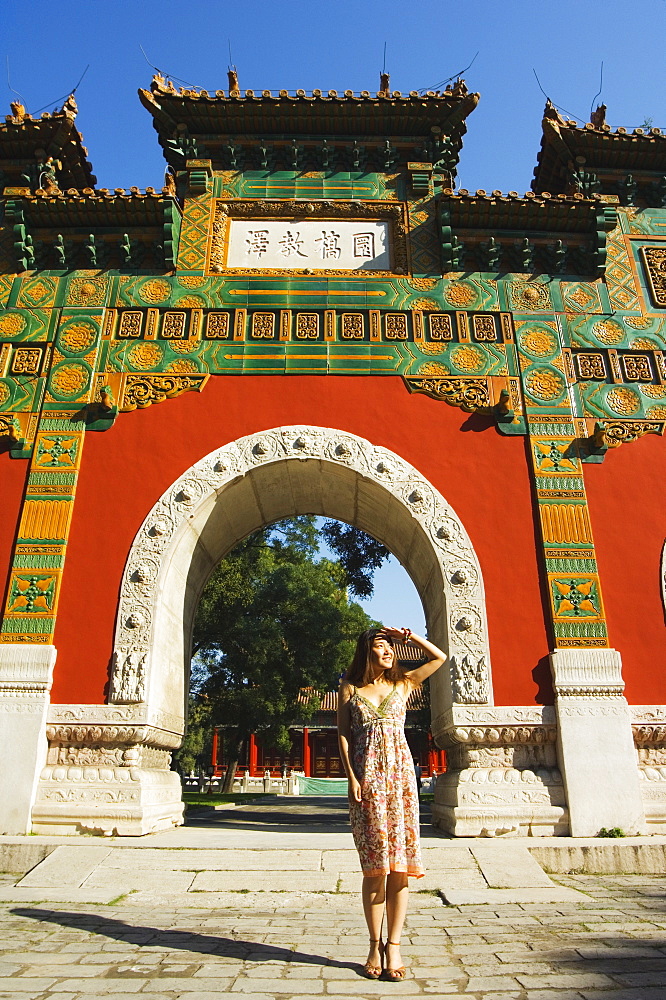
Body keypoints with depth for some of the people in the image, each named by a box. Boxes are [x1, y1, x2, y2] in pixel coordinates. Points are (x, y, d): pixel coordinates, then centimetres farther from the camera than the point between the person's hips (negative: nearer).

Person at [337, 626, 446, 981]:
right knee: (374, 867, 1)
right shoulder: (350, 688, 7)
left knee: (399, 864, -1)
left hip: (399, 775, 1)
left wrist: (408, 636, 7)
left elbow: (439, 657, 13)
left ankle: (393, 945, 7)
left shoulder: (402, 683, 11)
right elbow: (343, 735, 3)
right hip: (366, 775, -1)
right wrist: (351, 777, -7)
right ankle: (375, 945, 13)